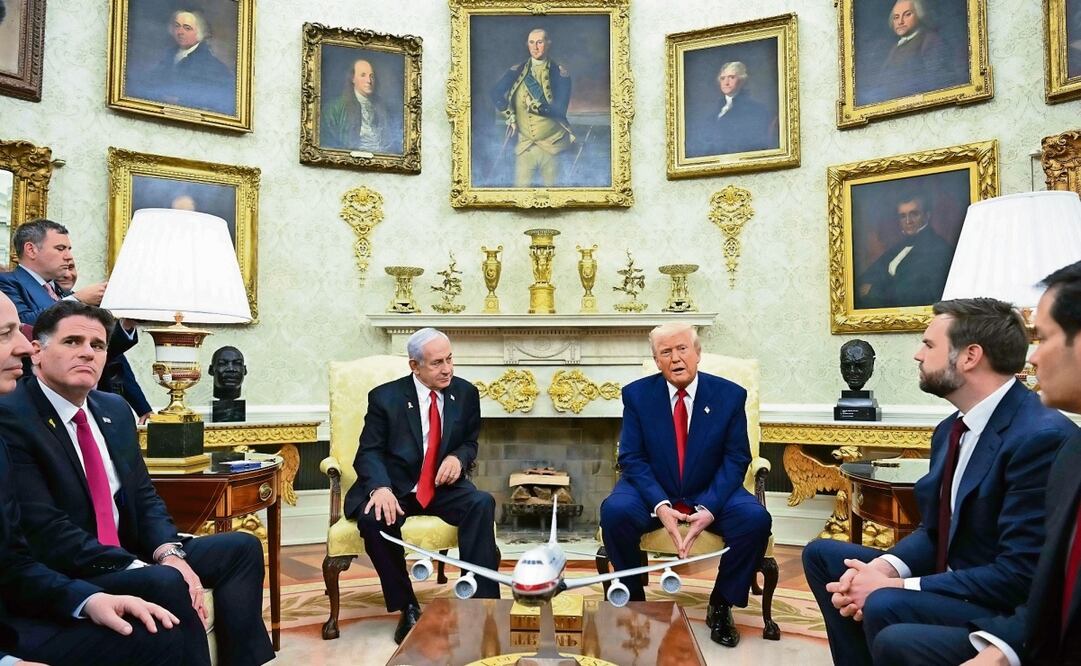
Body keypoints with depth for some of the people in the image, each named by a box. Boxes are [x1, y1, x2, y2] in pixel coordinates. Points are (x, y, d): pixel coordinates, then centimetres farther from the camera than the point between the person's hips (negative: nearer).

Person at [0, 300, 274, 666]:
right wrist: (142, 568, -26)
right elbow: (44, 531, -22)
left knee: (242, 547, 2)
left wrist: (170, 553, -10)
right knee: (165, 584, -32)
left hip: (128, 555, 8)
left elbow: (145, 497, 9)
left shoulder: (115, 410, 9)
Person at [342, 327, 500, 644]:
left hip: (443, 487, 2)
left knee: (481, 503, -29)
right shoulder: (385, 397, -5)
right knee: (374, 519, -33)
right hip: (396, 487, -2)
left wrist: (458, 457, -12)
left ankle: (482, 602, -24)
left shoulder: (466, 393, 3)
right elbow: (369, 452, -7)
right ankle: (408, 607, -12)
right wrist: (381, 488, -29)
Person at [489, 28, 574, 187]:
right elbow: (495, 93, -1)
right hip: (524, 144, 2)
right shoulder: (517, 71, 6)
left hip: (551, 144, -2)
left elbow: (560, 110, -11)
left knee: (550, 187, 7)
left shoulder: (560, 73, -3)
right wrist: (510, 117, -8)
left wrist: (535, 106, -21)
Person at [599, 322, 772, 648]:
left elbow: (736, 459, -5)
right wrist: (660, 505, -25)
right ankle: (634, 603, -5)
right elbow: (632, 458, -8)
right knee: (614, 511, -30)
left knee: (756, 519, -27)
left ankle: (720, 605, -1)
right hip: (653, 492, 0)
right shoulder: (637, 394, -6)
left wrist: (709, 507, -21)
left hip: (710, 494, 1)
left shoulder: (730, 395, -5)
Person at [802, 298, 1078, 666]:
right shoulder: (952, 429, 7)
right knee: (822, 554, 8)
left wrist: (893, 588, -22)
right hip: (950, 583, 9)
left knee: (885, 606, -32)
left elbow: (1020, 576, -25)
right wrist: (884, 567, -10)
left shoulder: (1042, 436, -22)